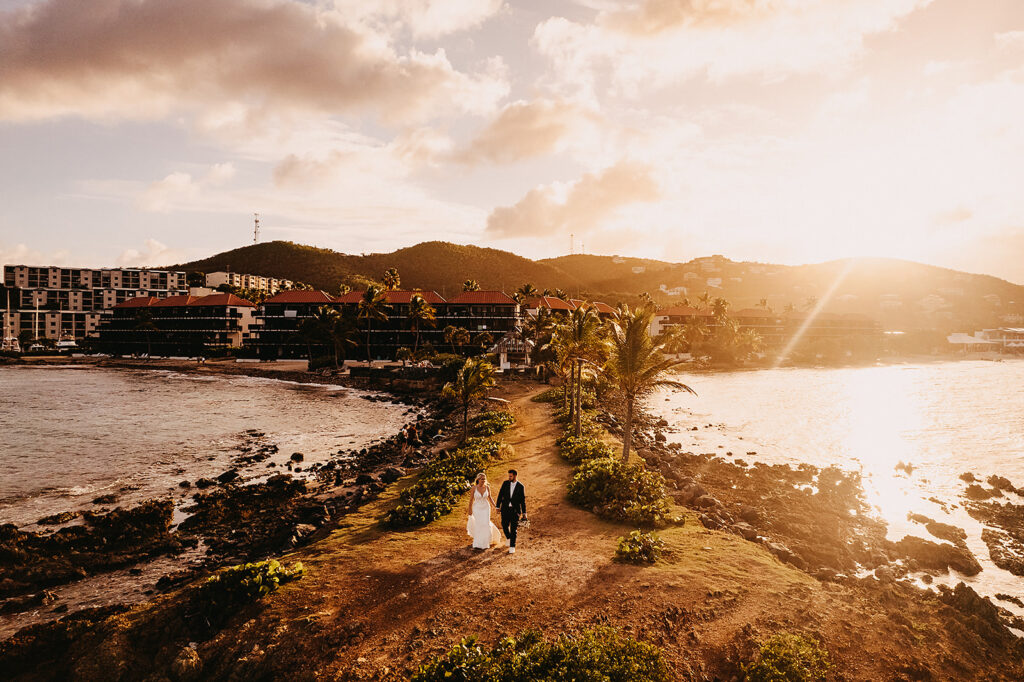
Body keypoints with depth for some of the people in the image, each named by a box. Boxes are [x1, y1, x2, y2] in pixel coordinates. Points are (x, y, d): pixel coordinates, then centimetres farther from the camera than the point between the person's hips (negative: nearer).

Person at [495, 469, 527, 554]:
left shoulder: (520, 486, -5)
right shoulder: (505, 483, 0)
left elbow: (523, 500, -1)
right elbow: (500, 495, 3)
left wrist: (524, 512, -1)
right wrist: (497, 506, 0)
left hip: (515, 510, -2)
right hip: (505, 509, 2)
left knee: (513, 528, -2)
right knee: (504, 526, 6)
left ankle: (512, 547, 6)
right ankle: (509, 538, 36)